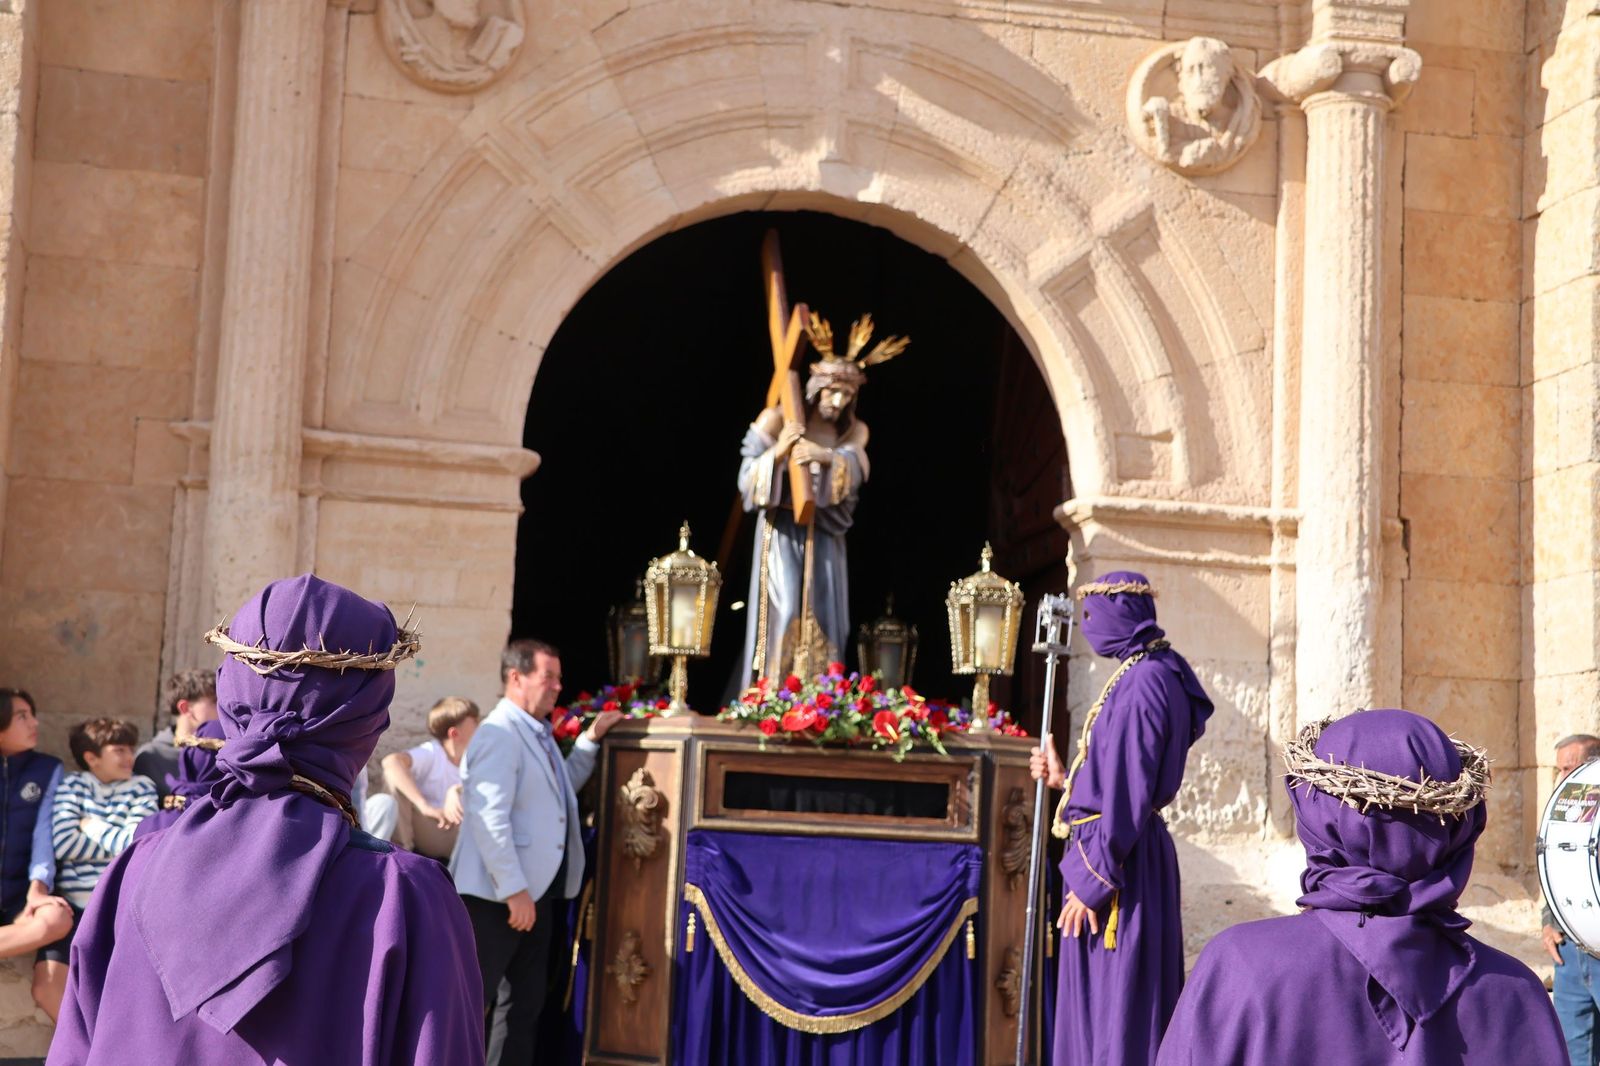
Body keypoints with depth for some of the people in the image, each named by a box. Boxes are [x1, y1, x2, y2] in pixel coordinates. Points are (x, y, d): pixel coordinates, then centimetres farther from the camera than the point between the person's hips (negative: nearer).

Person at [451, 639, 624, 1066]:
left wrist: (591, 739, 18)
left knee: (527, 999, 14)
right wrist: (514, 890, -26)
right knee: (474, 999, 0)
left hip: (538, 888, 10)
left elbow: (560, 788, 28)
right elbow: (489, 818, -25)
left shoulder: (538, 732, 12)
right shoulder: (500, 734, -18)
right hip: (498, 895, -10)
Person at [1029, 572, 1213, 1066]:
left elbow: (1128, 793, -21)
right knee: (1114, 1000, 16)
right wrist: (1065, 778, 24)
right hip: (1124, 854, 10)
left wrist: (1091, 881, -21)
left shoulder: (1141, 683, -17)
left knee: (1114, 1001, -3)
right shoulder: (1148, 676, 14)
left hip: (1118, 858, -10)